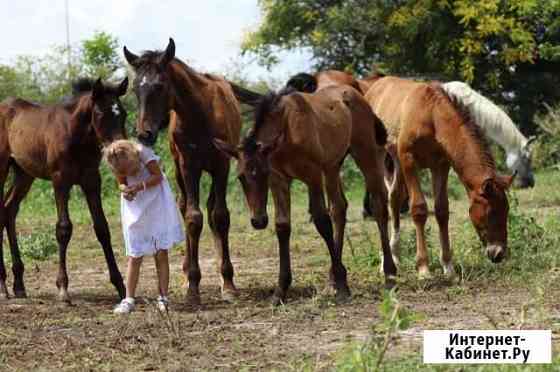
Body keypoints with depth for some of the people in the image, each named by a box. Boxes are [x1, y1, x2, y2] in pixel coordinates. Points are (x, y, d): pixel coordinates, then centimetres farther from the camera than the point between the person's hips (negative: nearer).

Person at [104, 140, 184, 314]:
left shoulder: (142, 152, -26)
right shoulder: (117, 165, -16)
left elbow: (158, 176, -18)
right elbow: (122, 183, -4)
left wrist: (140, 186, -32)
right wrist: (125, 190, -26)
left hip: (156, 200, -2)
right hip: (135, 205, 2)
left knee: (161, 252, -2)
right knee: (134, 255, 1)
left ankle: (163, 298, 2)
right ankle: (129, 300, 5)